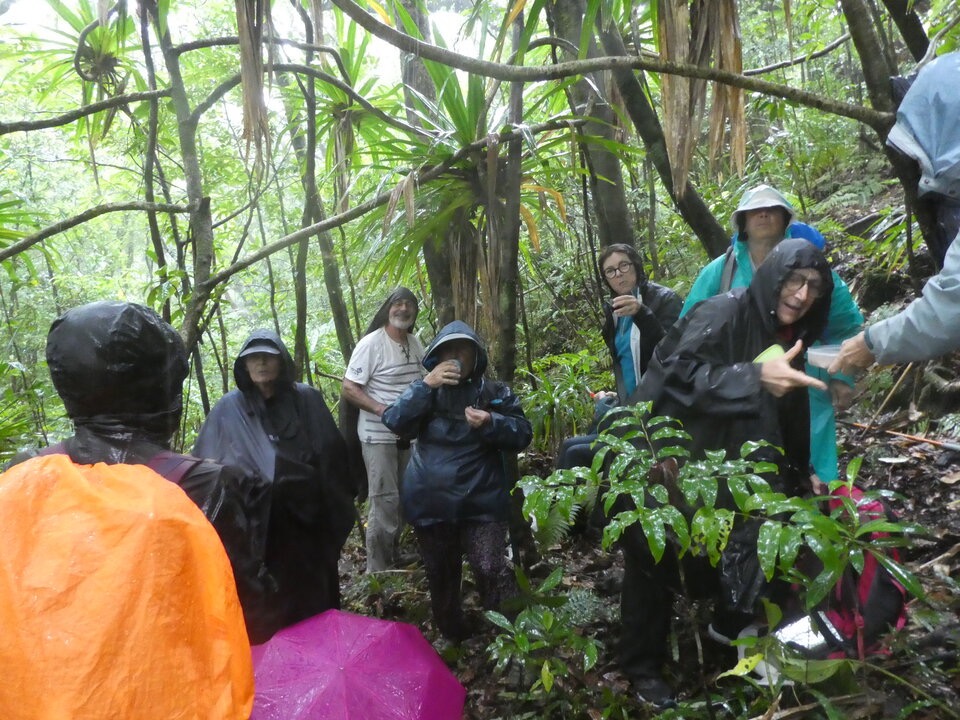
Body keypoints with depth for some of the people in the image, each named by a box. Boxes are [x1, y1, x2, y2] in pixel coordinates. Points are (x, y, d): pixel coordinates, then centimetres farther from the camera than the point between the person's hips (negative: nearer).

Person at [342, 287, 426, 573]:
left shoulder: (415, 344, 7)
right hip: (379, 436, -7)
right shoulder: (371, 344, -13)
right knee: (384, 501, -4)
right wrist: (384, 410, -25)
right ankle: (378, 569, 9)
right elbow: (349, 389, -15)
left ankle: (394, 557, 32)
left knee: (403, 498, 16)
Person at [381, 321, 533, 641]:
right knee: (441, 577, 16)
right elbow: (394, 422, -11)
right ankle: (453, 639, 37)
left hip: (481, 502, -2)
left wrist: (492, 423, -23)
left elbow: (522, 434, -3)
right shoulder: (426, 392, 5)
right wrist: (425, 384, -22)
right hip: (431, 503, 3)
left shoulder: (493, 392, 1)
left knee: (491, 570, -15)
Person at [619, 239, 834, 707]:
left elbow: (788, 422, 15)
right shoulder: (722, 313, -18)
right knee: (653, 562, 2)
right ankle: (642, 667, 18)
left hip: (712, 471, 7)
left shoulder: (788, 342, 7)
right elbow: (677, 372, -31)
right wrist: (756, 377, -38)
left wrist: (800, 474, 10)